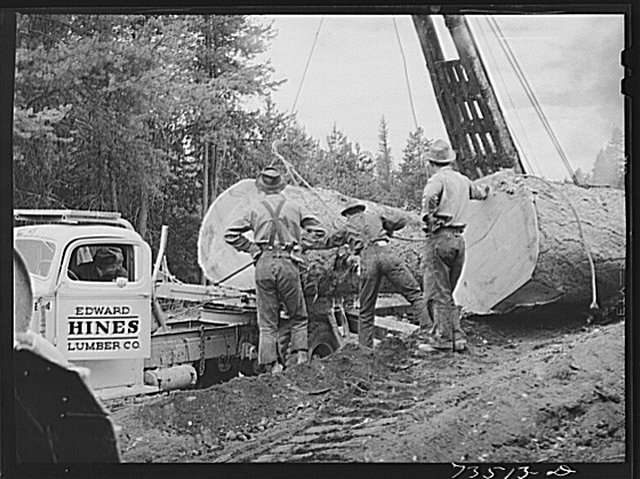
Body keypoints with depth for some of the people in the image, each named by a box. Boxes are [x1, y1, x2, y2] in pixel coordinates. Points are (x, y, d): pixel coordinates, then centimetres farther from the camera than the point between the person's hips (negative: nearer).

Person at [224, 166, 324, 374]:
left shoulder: (255, 208, 9)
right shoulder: (293, 207, 12)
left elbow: (231, 234, 6)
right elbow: (316, 228, 12)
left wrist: (252, 248, 11)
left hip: (264, 264, 0)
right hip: (288, 264, 0)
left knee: (267, 323, 6)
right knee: (298, 317, 15)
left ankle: (271, 367, 1)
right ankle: (300, 356, 0)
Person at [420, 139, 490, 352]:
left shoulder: (438, 179, -6)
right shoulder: (462, 180, 17)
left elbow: (429, 197, -30)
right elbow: (476, 191, 40)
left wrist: (428, 218, -16)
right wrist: (484, 192, 63)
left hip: (440, 238, -7)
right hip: (459, 239, 7)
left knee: (437, 292, -3)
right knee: (449, 293, 14)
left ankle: (443, 339, -4)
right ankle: (457, 338, 11)